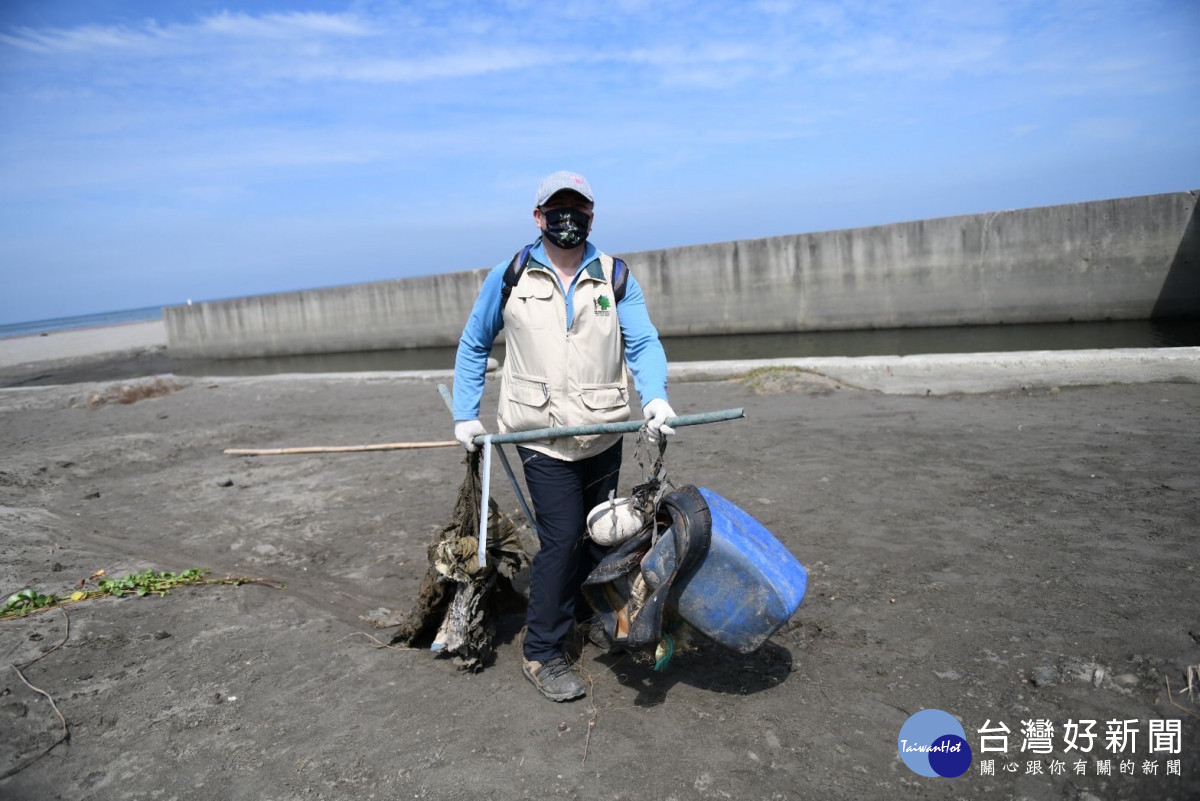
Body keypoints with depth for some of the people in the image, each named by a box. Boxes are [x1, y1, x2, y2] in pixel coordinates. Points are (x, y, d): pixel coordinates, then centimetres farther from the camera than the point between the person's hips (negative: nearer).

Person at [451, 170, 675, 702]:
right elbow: (473, 345, 9)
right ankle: (541, 652, 9)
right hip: (542, 435, -3)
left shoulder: (615, 277, 2)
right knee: (562, 536, -8)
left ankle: (579, 608, 44)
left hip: (604, 434, 4)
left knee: (597, 532, 17)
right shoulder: (509, 277, -1)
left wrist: (655, 398, -28)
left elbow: (643, 343, -8)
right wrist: (465, 415, 4)